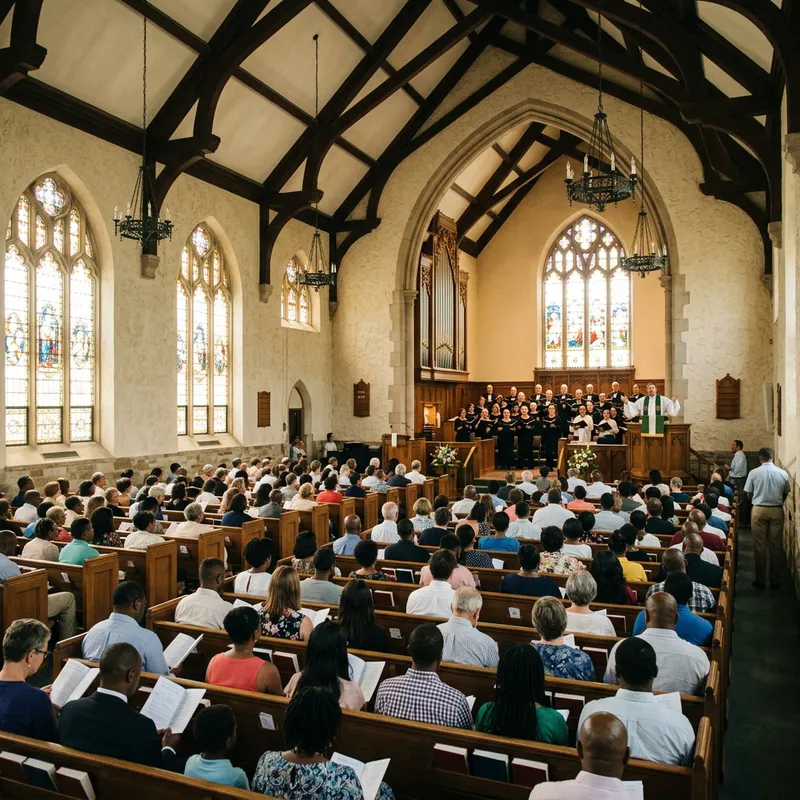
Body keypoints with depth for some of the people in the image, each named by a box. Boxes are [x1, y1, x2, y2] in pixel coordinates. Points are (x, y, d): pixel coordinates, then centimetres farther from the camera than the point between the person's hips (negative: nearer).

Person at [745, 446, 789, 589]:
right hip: (777, 511, 2)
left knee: (760, 546, 4)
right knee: (776, 546, 8)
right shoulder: (783, 473, -1)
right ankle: (775, 581, 14)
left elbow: (748, 494, -2)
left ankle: (760, 580, 9)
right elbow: (785, 494, 7)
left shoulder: (754, 473, -6)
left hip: (759, 510, -2)